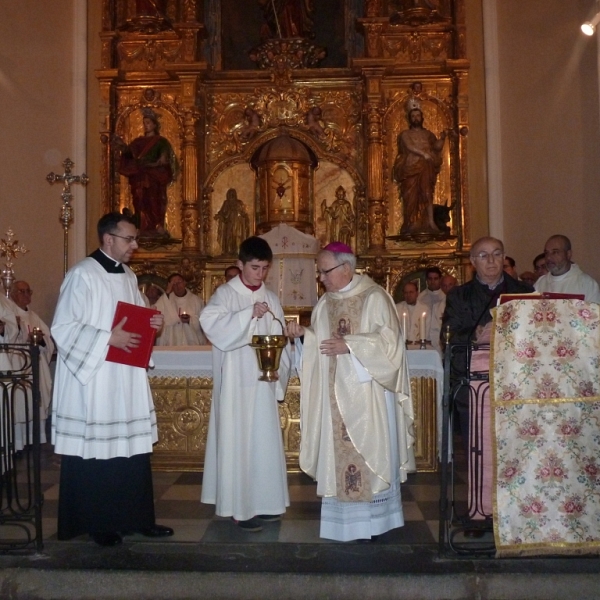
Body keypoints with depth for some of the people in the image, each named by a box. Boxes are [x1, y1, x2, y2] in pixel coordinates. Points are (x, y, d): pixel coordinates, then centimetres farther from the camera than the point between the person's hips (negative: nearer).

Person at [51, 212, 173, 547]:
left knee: (133, 448, 10)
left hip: (128, 378, 7)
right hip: (93, 376, -7)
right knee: (95, 451, 1)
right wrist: (108, 338, -21)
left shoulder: (129, 276, 12)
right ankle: (97, 523, 15)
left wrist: (152, 323, 0)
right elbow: (63, 327, -15)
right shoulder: (82, 275, -11)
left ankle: (137, 518, 20)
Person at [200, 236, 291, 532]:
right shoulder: (225, 294, -4)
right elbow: (212, 324, -23)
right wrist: (249, 314, -31)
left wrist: (278, 370, -6)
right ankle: (240, 506, 6)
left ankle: (262, 501, 21)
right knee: (238, 440, -2)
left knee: (264, 440, 9)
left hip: (264, 381, 5)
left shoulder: (271, 298, 10)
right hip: (235, 382, -5)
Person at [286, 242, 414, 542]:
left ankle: (372, 522, 8)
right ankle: (344, 520, 14)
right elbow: (319, 343, 15)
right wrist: (303, 335, -4)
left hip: (366, 393, -6)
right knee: (338, 452, 6)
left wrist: (350, 345, -19)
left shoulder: (374, 297, -7)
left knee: (368, 453, -2)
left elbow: (388, 340, -13)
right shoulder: (325, 303, 12)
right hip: (335, 394, 6)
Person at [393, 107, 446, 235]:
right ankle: (411, 223, -8)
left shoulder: (428, 134, 20)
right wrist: (423, 153, -18)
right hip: (410, 168, -2)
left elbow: (437, 147, 8)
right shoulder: (405, 134, 11)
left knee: (427, 193, -9)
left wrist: (442, 139, -11)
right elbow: (409, 146, -7)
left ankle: (430, 222, -15)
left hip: (426, 168, 2)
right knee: (411, 196, -7)